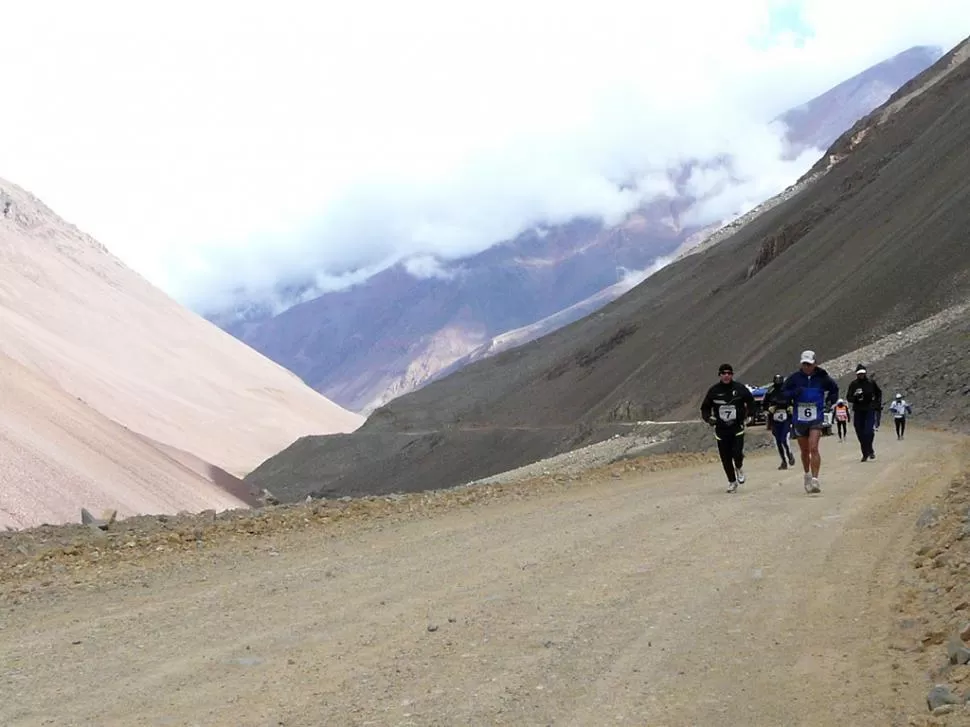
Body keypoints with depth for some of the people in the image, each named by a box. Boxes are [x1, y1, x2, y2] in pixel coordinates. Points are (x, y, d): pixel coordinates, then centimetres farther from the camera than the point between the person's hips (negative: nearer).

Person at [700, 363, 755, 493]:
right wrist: (708, 418, -10)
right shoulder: (713, 391, -1)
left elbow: (751, 402, 14)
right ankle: (732, 482, 22)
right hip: (721, 429, 1)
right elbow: (705, 408, 8)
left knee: (737, 453, -17)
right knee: (725, 458, 3)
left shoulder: (739, 388, -3)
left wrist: (747, 415, 1)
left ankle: (739, 468, 18)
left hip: (737, 427, -1)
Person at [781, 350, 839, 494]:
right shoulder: (794, 378, -3)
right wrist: (793, 393, -17)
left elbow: (834, 389, 17)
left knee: (813, 448, -17)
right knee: (804, 451, 14)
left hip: (816, 419, -2)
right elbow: (784, 393, 2)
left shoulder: (822, 378, -1)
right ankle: (807, 475, 36)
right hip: (799, 419, 2)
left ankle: (815, 480, -19)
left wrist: (829, 402, 7)